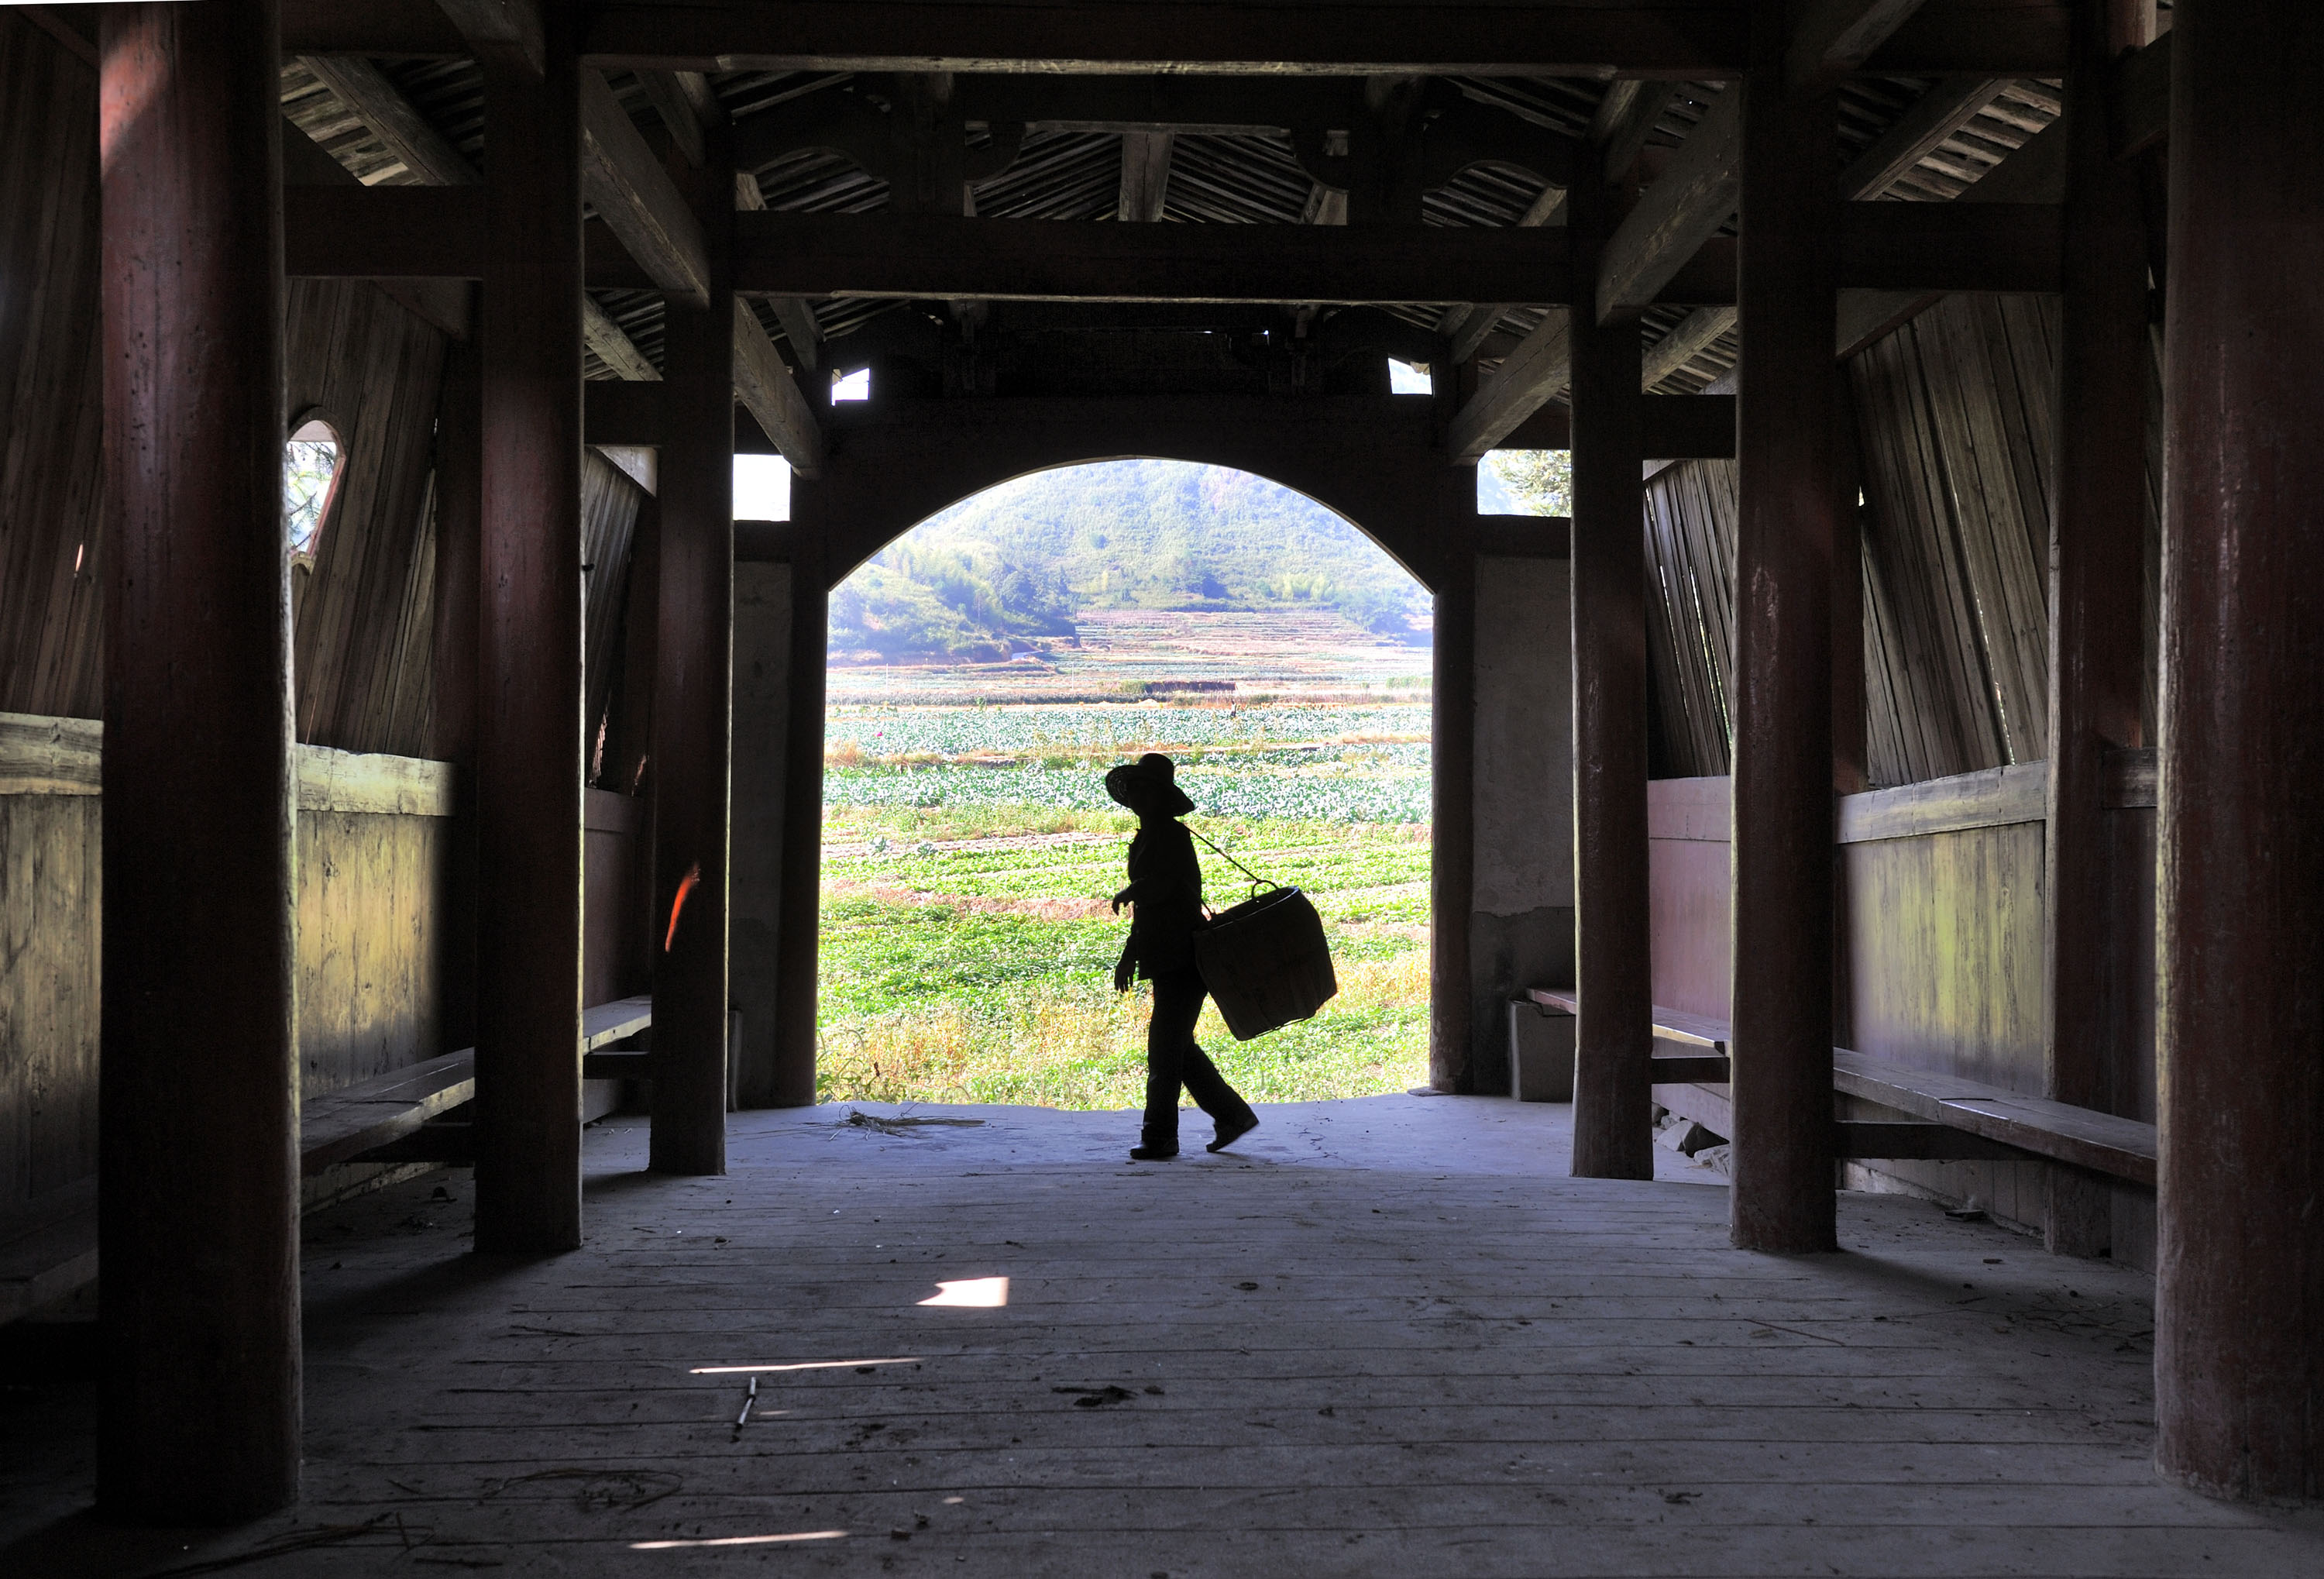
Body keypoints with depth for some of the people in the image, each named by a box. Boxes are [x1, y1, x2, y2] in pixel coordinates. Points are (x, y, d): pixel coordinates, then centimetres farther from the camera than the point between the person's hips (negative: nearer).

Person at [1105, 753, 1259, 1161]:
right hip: (1168, 961, 10)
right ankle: (1233, 1115, 23)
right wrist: (1129, 955, 25)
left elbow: (1158, 885, -29)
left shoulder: (1172, 835, -13)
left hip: (1184, 959, -10)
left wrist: (1124, 895, -8)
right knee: (1177, 1047, 13)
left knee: (1164, 1047, -8)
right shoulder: (1147, 838, 18)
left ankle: (1159, 1137, -2)